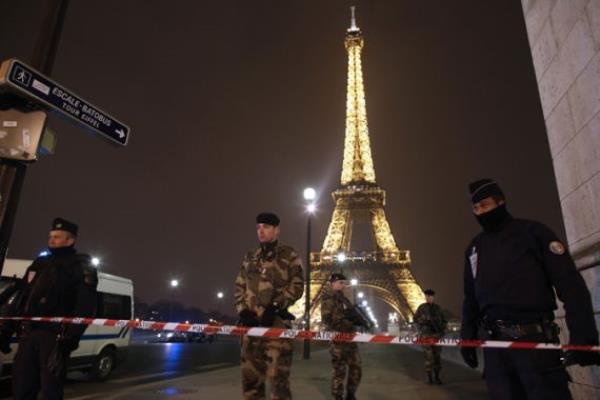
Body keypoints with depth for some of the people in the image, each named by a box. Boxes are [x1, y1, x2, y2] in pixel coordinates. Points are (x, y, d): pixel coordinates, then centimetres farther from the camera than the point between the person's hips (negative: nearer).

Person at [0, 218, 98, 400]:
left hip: (54, 335, -7)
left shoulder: (81, 266, -1)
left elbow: (85, 305, -12)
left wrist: (70, 338, -21)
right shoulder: (39, 264, 22)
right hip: (28, 334, 7)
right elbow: (20, 299, 25)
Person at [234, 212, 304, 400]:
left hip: (277, 320, -5)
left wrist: (275, 307, -13)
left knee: (277, 375, -7)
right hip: (251, 321, 5)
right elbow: (239, 286, 16)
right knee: (250, 374, 9)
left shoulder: (289, 255, 3)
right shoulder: (250, 257, 16)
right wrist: (243, 310, 0)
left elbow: (297, 285, -4)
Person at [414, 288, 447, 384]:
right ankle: (429, 377, 5)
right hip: (426, 335, -2)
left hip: (437, 335, 2)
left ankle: (437, 377, 14)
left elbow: (444, 321, 13)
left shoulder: (438, 308, 7)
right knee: (428, 356, -5)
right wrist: (425, 320, -15)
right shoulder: (421, 307, 1)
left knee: (437, 356, 3)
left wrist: (442, 330, -2)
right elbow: (415, 319, 1)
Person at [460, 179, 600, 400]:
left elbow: (571, 284, -6)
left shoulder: (532, 231, 1)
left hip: (535, 340, -4)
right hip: (494, 343, 4)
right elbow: (471, 298, 19)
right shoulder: (474, 247, 15)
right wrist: (467, 336, 13)